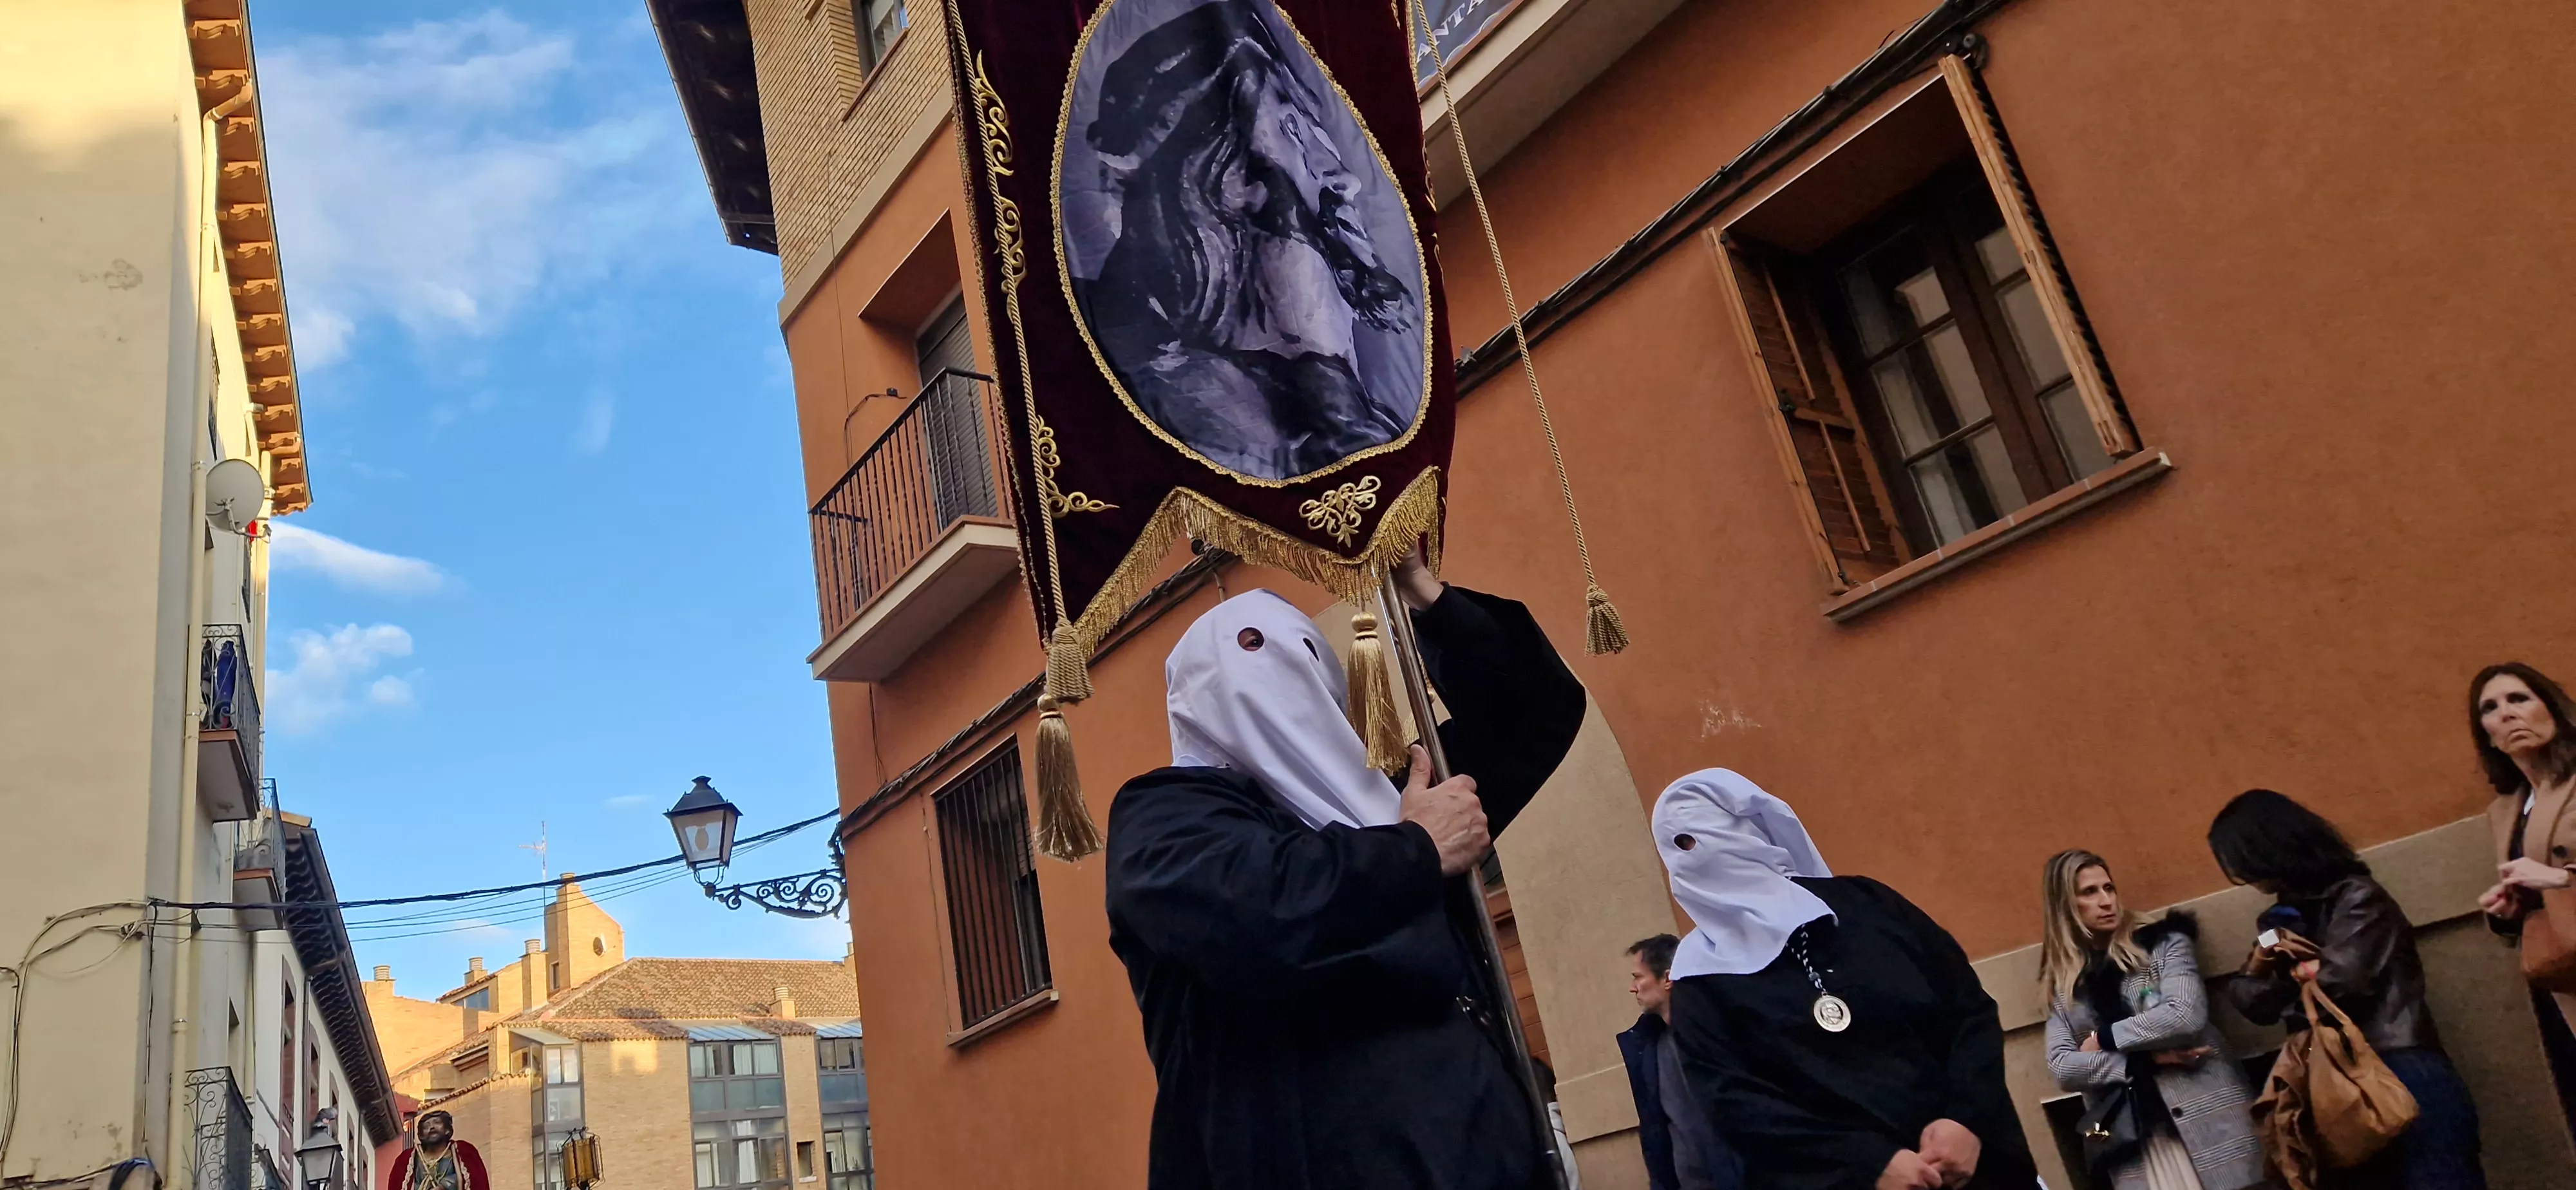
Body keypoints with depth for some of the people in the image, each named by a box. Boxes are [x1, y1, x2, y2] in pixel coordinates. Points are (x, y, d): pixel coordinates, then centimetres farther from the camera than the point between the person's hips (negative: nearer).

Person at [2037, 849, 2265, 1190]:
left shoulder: (2163, 944, 5)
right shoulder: (2064, 986, 10)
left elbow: (2186, 1016, -11)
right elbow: (2061, 1068, -2)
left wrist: (2106, 1039, -4)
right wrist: (2148, 1058, -10)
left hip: (2205, 1121, -2)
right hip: (2130, 1142, 2)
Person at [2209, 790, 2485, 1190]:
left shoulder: (2357, 898, -2)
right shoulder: (2284, 918, 20)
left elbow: (2340, 981, -15)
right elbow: (2254, 1006, 19)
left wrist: (2298, 972, 6)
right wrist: (2259, 963, 1)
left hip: (2399, 1071, -6)